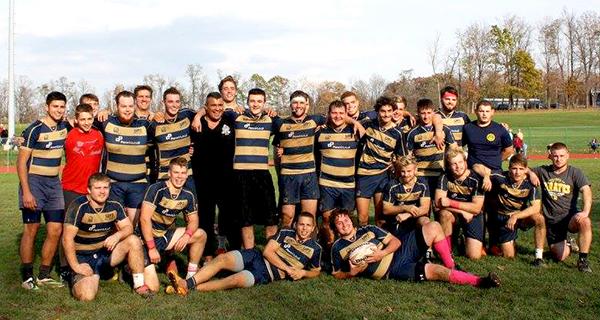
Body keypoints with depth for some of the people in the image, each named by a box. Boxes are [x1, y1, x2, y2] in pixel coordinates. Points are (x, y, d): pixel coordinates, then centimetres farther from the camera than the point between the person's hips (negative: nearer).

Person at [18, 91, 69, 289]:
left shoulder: (64, 126, 6)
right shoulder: (35, 129, -11)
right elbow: (21, 161, -12)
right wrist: (26, 191, -19)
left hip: (54, 183, 6)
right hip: (34, 182, -6)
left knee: (55, 230, 3)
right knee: (31, 229, -4)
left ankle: (44, 275, 15)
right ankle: (27, 276, 7)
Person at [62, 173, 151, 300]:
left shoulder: (114, 206, 0)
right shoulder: (79, 206, -16)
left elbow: (128, 227, -2)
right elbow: (67, 239, -17)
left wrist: (118, 235, -26)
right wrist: (76, 266, -21)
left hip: (105, 252, 5)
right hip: (83, 257, -4)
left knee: (134, 240, -19)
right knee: (87, 296, -27)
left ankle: (139, 285, -8)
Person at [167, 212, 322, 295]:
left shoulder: (314, 249, 8)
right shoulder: (285, 233, 10)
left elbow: (316, 271, 18)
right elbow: (267, 251, 2)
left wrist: (303, 272, -5)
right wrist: (287, 268, -8)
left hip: (268, 274, -4)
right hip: (256, 257, 4)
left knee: (236, 280, -31)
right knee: (221, 259, -22)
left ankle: (189, 288, -31)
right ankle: (188, 282, -30)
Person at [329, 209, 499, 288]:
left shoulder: (368, 229, 12)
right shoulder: (337, 248, 5)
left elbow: (395, 241, 7)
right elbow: (337, 275, 9)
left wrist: (382, 253, -13)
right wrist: (352, 273, -13)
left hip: (400, 251, 5)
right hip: (392, 271, -5)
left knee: (433, 227, -10)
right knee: (436, 271, -24)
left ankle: (451, 267, 2)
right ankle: (479, 281, -15)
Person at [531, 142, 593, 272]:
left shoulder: (575, 172, -1)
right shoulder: (542, 171, 6)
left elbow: (586, 190, -14)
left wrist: (585, 211, -30)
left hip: (569, 216, -2)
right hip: (551, 220, 2)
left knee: (585, 222, -37)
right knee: (560, 256, -5)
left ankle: (583, 260, -23)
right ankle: (567, 246, 33)